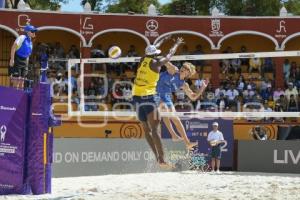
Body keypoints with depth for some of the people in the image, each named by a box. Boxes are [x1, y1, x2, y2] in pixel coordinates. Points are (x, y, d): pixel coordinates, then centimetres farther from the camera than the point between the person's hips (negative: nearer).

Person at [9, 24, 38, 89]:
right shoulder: (22, 38, -11)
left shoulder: (30, 41, 14)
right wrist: (12, 59, -25)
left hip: (24, 61, 8)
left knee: (22, 81, 7)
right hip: (17, 60, -8)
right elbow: (13, 47, -18)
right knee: (16, 80, -11)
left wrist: (27, 64, 20)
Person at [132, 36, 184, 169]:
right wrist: (177, 44, 33)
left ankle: (157, 156, 6)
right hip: (148, 96, -6)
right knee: (154, 129, -11)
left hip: (137, 96, 6)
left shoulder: (143, 60, 10)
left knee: (147, 130, 11)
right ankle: (161, 159, -17)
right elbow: (170, 55, 14)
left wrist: (162, 41, 46)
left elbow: (151, 50, 31)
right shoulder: (156, 63, -3)